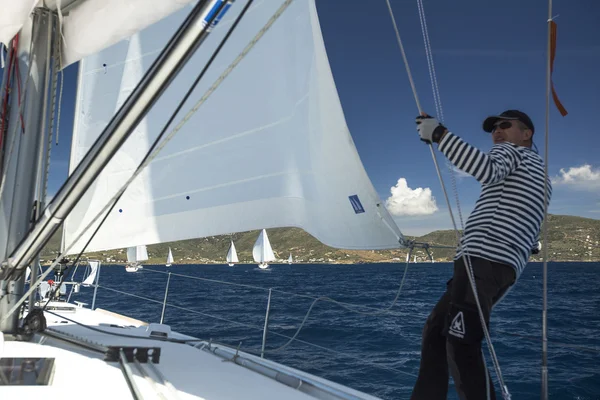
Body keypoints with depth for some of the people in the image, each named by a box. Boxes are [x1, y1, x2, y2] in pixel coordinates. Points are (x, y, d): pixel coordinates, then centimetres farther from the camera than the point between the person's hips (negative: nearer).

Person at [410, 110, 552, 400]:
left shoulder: (509, 150, 6)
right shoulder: (540, 175, 32)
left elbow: (487, 169, -22)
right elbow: (531, 238, 30)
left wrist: (439, 133, -22)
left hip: (483, 260, -10)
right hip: (503, 265, 10)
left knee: (461, 344, -19)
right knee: (435, 330, 12)